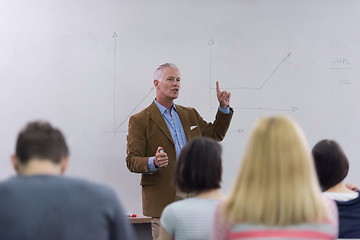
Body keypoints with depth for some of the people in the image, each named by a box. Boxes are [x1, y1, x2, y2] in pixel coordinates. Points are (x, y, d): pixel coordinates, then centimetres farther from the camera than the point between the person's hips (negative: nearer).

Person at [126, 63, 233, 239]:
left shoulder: (190, 114, 17)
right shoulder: (140, 120, -2)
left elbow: (215, 134, 27)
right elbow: (132, 161, -7)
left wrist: (224, 108, 14)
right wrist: (153, 162, -28)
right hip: (163, 197, -5)